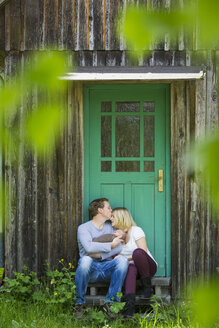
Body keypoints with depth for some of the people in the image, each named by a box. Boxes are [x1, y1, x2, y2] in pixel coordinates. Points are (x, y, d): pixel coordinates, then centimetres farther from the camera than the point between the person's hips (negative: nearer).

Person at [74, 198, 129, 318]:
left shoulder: (110, 227, 17)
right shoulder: (83, 228, 2)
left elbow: (118, 248, 0)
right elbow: (89, 247, -19)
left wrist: (100, 254, -13)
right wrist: (111, 245, -11)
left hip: (107, 268, 3)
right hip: (90, 268, -3)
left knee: (122, 259, -26)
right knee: (85, 260, -37)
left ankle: (109, 301, -19)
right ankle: (79, 302, -19)